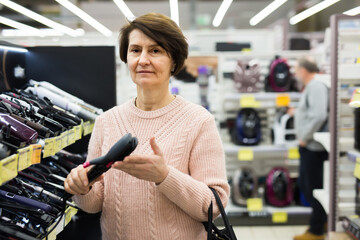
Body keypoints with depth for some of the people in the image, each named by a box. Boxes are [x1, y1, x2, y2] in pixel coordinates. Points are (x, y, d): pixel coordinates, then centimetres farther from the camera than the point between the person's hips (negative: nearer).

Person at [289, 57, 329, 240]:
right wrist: (297, 113, 28)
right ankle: (322, 219, 32)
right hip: (308, 147, 10)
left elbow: (319, 115, -28)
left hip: (313, 147, -10)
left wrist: (305, 137, -21)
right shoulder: (311, 87, 15)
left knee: (313, 188, 0)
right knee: (304, 185, 18)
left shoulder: (316, 86, -16)